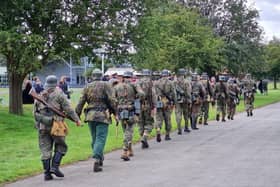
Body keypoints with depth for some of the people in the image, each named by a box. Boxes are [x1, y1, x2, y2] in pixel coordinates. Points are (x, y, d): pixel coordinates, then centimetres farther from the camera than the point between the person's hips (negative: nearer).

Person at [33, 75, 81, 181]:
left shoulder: (39, 96, 13)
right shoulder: (58, 94, -1)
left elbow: (35, 113, 16)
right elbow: (68, 109, -7)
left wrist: (38, 125, 24)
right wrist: (76, 119, -2)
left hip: (43, 126, 4)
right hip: (55, 124, -4)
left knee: (45, 150, 6)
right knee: (61, 147, 10)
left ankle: (47, 173, 4)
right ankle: (55, 167, -4)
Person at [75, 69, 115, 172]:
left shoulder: (87, 87, 10)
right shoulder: (105, 85, -1)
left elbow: (80, 103, 7)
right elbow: (110, 100, -8)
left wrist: (77, 116, 11)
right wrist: (114, 113, 0)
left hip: (90, 115, 4)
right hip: (102, 115, -4)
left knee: (94, 139, 16)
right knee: (100, 138, -6)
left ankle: (99, 159, 27)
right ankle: (97, 160, -19)